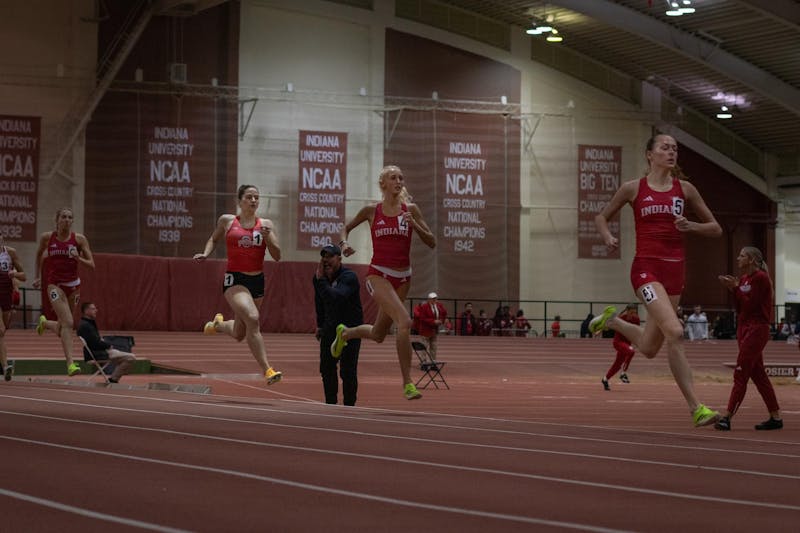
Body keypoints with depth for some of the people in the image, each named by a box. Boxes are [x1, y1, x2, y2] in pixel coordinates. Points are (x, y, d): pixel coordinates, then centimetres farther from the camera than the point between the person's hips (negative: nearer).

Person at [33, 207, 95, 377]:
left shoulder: (79, 239, -3)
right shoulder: (46, 237, -2)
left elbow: (91, 264, -2)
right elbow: (39, 254, 18)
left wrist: (79, 258, -20)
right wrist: (38, 277, 20)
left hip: (73, 284, 3)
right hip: (55, 284, -3)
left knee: (61, 329, 13)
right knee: (68, 323, -21)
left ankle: (45, 323, 48)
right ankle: (70, 363, -21)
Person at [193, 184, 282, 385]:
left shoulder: (266, 224, 6)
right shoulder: (226, 221, 3)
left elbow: (277, 256, 2)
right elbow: (214, 239, 21)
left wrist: (267, 237, -14)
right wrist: (205, 253, 3)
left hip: (257, 280, 4)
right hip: (234, 279, -4)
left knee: (239, 334, 13)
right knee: (253, 318, -29)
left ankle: (218, 324, 48)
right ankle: (267, 370, -29)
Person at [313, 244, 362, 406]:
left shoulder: (349, 277, -21)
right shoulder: (319, 277, 1)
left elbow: (337, 297, -39)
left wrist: (321, 280, -33)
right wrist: (320, 325, 19)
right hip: (330, 328, 7)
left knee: (348, 371, -9)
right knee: (326, 368, 9)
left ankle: (349, 406, 0)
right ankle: (330, 405, 21)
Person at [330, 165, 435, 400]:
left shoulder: (411, 210, 4)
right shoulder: (371, 211, 0)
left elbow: (431, 242, 3)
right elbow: (347, 227, 17)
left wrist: (414, 225, -13)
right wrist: (343, 243, -4)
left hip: (402, 278, 4)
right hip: (379, 275, -4)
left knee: (378, 335, 15)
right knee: (404, 322, -26)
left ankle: (344, 333, 48)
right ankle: (407, 383, -20)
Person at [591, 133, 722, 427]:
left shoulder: (685, 189, 9)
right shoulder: (633, 188, 2)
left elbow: (715, 228, 13)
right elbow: (601, 217, 16)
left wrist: (690, 226, -7)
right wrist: (608, 236, -5)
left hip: (674, 270, 5)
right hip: (646, 267, -5)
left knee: (649, 348, 13)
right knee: (675, 332, -25)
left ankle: (611, 320, 43)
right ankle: (696, 408, -22)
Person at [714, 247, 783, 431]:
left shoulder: (761, 278, -11)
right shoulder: (743, 278, 14)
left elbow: (751, 305, -16)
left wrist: (736, 288, -16)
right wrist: (732, 289, 2)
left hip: (756, 329, -9)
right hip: (744, 328, 9)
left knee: (740, 373, -12)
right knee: (758, 374, 10)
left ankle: (727, 416, -15)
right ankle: (775, 417, 14)